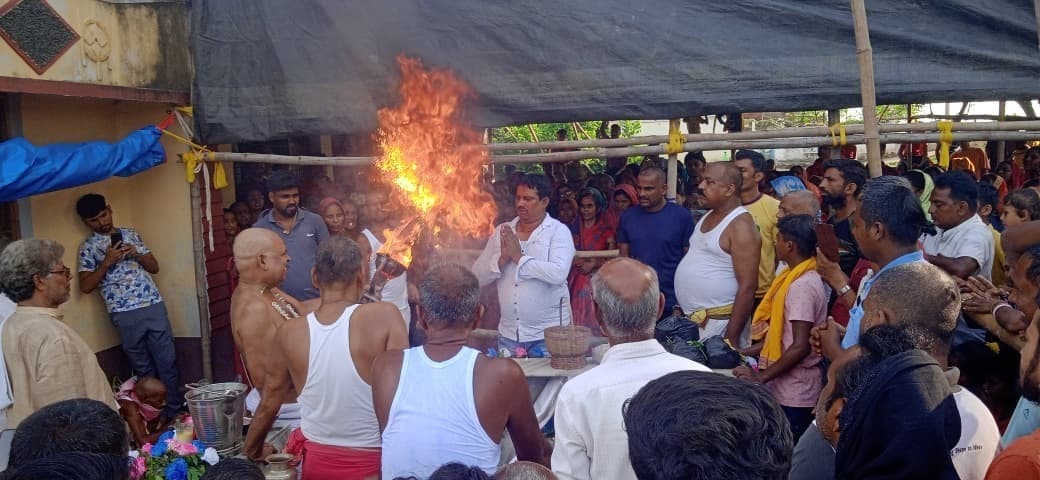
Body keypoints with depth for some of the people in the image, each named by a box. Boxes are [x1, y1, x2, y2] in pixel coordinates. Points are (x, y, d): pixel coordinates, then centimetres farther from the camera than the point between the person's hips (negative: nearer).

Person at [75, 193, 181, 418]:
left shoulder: (131, 234, 13)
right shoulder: (87, 247, 3)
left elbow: (154, 267, 14)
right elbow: (85, 286, -4)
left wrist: (137, 254, -4)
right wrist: (107, 262, -12)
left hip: (154, 305, 3)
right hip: (125, 314, -2)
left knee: (168, 361, 4)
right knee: (143, 367, 7)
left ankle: (175, 409, 14)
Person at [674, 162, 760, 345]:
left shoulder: (740, 225, -15)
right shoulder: (708, 217, 11)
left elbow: (747, 287, -20)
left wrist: (731, 338, -22)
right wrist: (682, 307, 16)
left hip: (719, 323, -8)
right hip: (692, 319, 8)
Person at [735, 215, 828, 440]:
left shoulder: (802, 286, -19)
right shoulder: (794, 278, 11)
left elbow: (800, 347, -23)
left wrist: (761, 377, -19)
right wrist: (748, 352, 14)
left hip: (793, 394, -9)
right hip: (786, 388, 9)